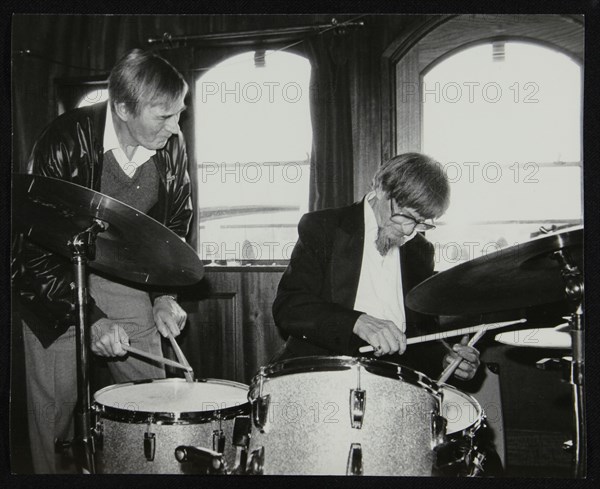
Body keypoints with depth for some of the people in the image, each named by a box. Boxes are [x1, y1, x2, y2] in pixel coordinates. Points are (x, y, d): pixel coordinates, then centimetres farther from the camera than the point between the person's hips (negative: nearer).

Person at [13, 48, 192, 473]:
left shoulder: (171, 144, -8)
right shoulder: (67, 140, -23)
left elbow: (177, 224, 6)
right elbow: (37, 246, -22)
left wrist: (164, 294, -7)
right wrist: (89, 317, -28)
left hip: (127, 279, 4)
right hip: (57, 280, -4)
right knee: (57, 406, -3)